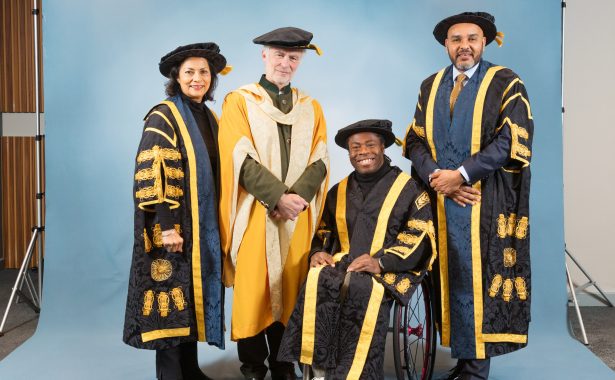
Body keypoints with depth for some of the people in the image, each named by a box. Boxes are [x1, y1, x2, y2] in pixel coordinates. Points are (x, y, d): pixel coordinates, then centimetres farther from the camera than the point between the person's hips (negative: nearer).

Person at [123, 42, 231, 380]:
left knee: (193, 295, 13)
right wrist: (167, 225, -22)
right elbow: (152, 175, -17)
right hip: (175, 226, -7)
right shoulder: (163, 117, -9)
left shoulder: (210, 118, 13)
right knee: (172, 297, -2)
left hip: (204, 226, 7)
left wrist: (217, 222, 15)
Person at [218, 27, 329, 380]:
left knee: (291, 290, 6)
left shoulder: (311, 107, 13)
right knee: (252, 291, 0)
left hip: (298, 215, 3)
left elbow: (319, 161, 3)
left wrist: (298, 197, -13)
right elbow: (242, 159, -8)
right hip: (254, 213, -3)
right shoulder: (239, 101, 2)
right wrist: (279, 197, -17)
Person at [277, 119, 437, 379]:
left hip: (390, 270, -3)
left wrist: (381, 262, -17)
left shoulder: (408, 188, 7)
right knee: (317, 281, -30)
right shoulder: (339, 192, 23)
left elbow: (420, 237, -3)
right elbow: (323, 231, 26)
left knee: (365, 289, -38)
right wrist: (318, 252, 1)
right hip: (344, 262, 4)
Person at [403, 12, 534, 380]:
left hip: (486, 203, -4)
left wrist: (460, 175, -15)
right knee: (449, 277, 5)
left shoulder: (506, 83, 1)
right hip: (440, 200, 4)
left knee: (477, 279, -2)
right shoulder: (430, 86, 14)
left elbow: (510, 141, -9)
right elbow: (416, 140, 7)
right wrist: (436, 177, -10)